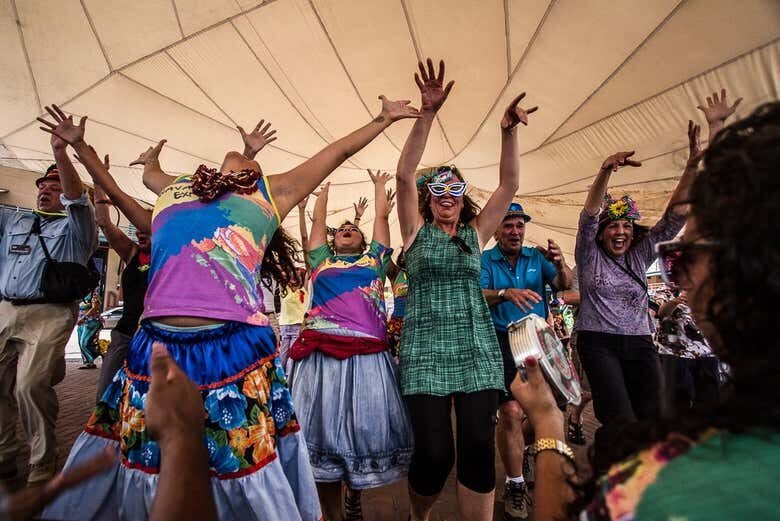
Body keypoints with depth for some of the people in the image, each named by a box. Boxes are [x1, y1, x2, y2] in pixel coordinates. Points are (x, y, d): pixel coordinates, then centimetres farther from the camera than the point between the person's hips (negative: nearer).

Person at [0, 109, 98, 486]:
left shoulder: (74, 227, 6)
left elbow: (78, 198, -12)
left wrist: (60, 153, -26)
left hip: (48, 315, -6)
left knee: (30, 386, -15)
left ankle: (42, 471, -3)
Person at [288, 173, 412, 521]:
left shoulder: (375, 259, 20)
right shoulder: (321, 261, 20)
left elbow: (382, 216, 27)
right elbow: (318, 220, 28)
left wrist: (379, 186, 41)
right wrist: (324, 189, 43)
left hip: (367, 355, 0)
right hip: (321, 353, 0)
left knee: (366, 431, 5)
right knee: (323, 433, 2)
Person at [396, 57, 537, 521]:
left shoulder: (475, 233, 12)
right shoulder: (417, 231, 6)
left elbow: (509, 185, 4)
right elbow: (405, 175, -7)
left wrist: (509, 131, -9)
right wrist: (428, 114, -15)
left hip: (478, 348, 3)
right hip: (426, 348, -2)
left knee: (478, 451, -4)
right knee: (433, 454, -4)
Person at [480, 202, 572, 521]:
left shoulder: (537, 257, 7)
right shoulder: (484, 260, -2)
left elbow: (565, 285, -3)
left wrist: (560, 264, -25)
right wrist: (505, 293, -34)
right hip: (503, 342, -4)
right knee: (511, 411, -13)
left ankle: (522, 448, 44)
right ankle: (515, 486, 6)